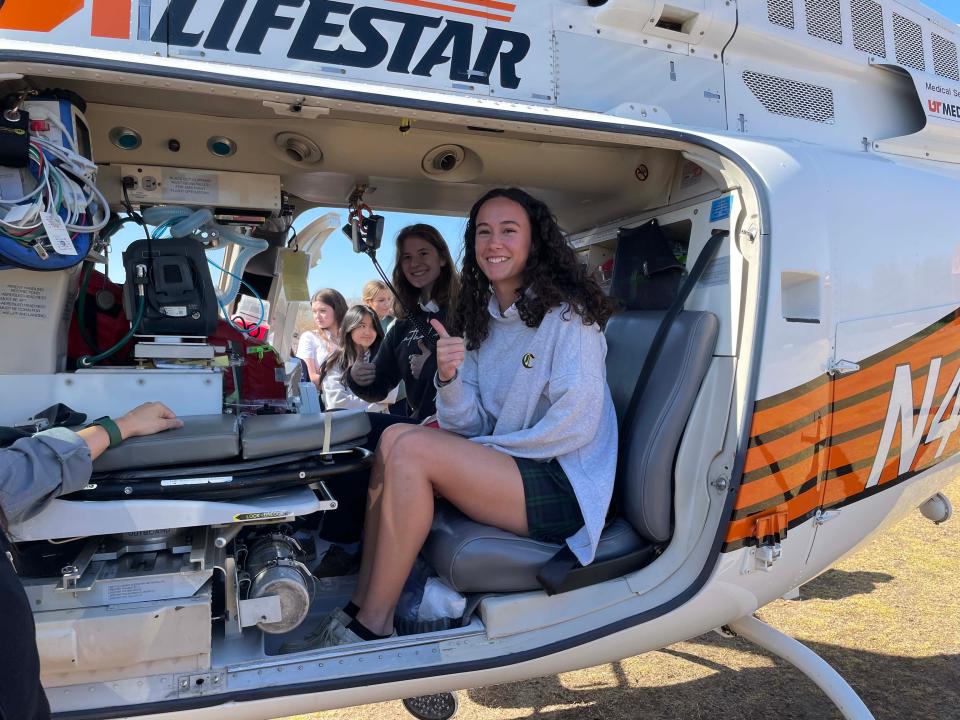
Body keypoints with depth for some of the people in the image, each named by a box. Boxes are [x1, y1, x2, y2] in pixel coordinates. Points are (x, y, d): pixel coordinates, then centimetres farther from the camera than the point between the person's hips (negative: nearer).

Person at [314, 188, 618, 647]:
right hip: (506, 472, 7)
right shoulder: (484, 320, 9)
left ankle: (372, 627, -9)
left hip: (565, 487, -7)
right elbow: (470, 428, 4)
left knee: (408, 447, -20)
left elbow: (575, 426, -17)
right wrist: (449, 378, -16)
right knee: (394, 438, -6)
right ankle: (362, 606, -5)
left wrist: (485, 448, -10)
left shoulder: (567, 314, -10)